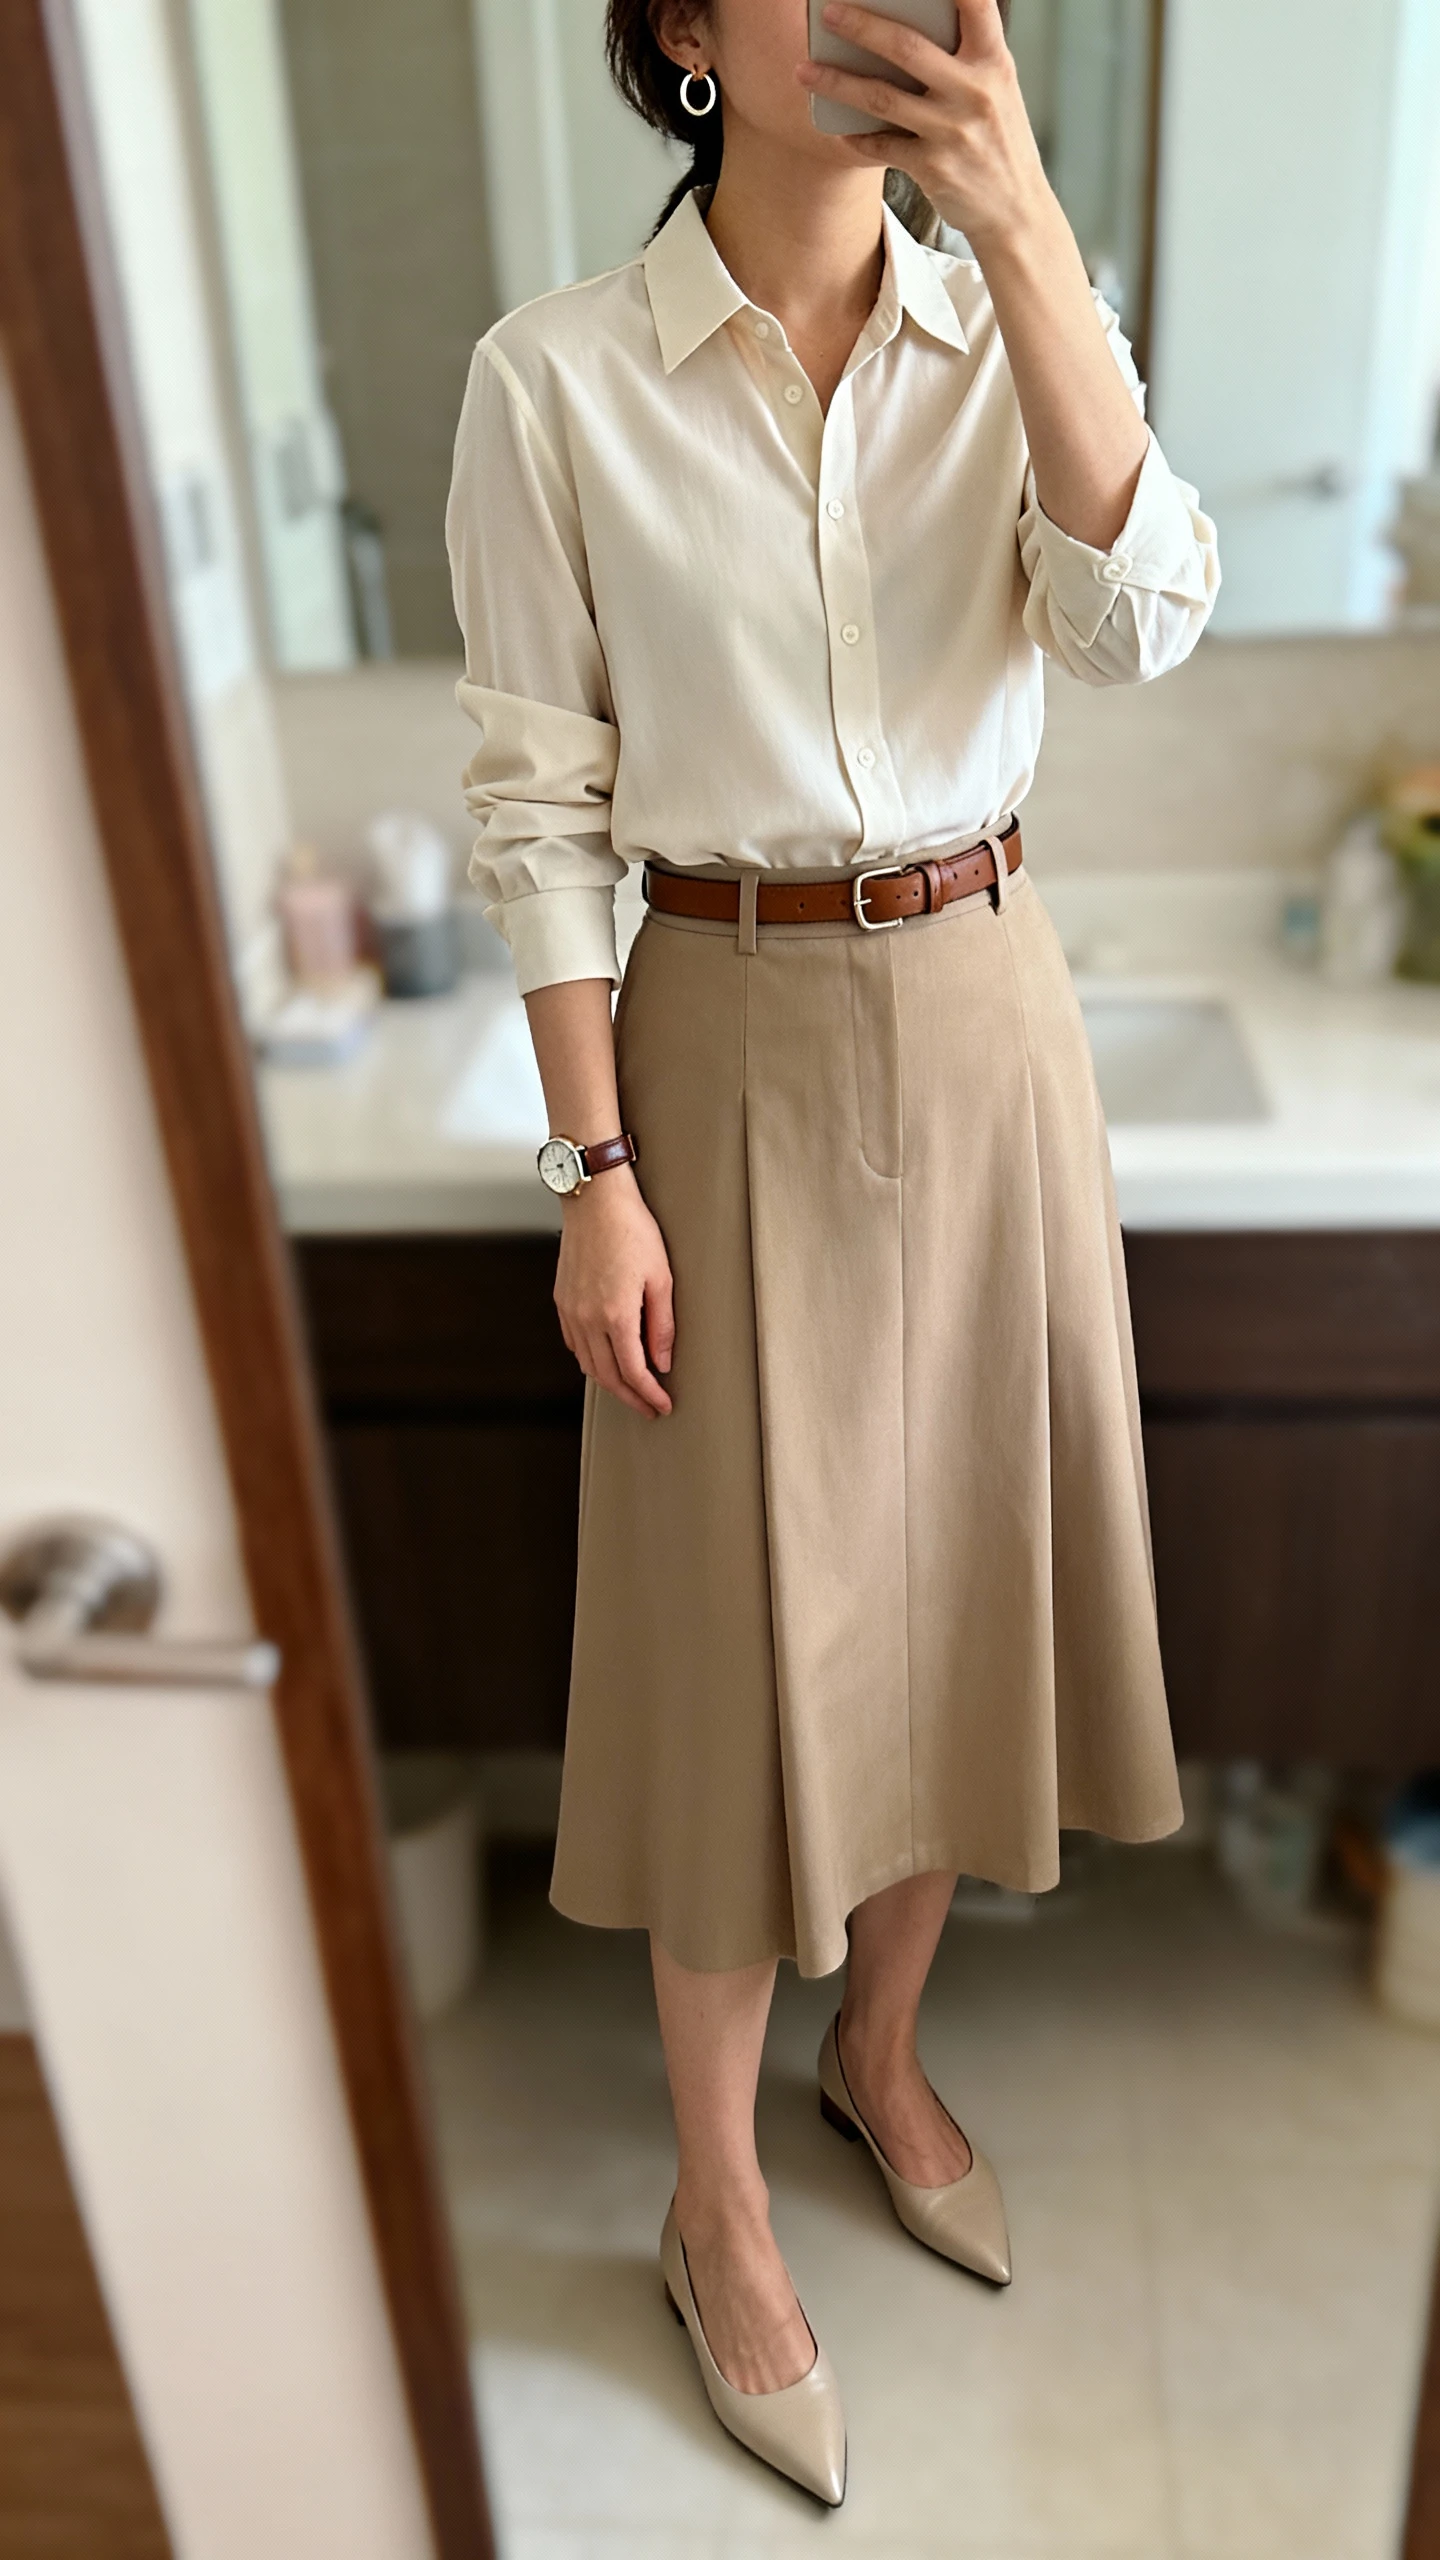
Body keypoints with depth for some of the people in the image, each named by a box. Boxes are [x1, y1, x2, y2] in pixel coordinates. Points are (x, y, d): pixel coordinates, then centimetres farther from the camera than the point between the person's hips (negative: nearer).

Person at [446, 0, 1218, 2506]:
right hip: (732, 1039, -3)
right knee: (744, 1627, 3)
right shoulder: (555, 378, -6)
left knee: (955, 1552, 13)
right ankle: (719, 2210, 27)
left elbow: (1140, 614, -13)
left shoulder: (1010, 324, 4)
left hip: (985, 1010, 4)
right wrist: (593, 1175, -11)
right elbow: (541, 805, -7)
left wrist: (1024, 225, -20)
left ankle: (883, 2049, 40)